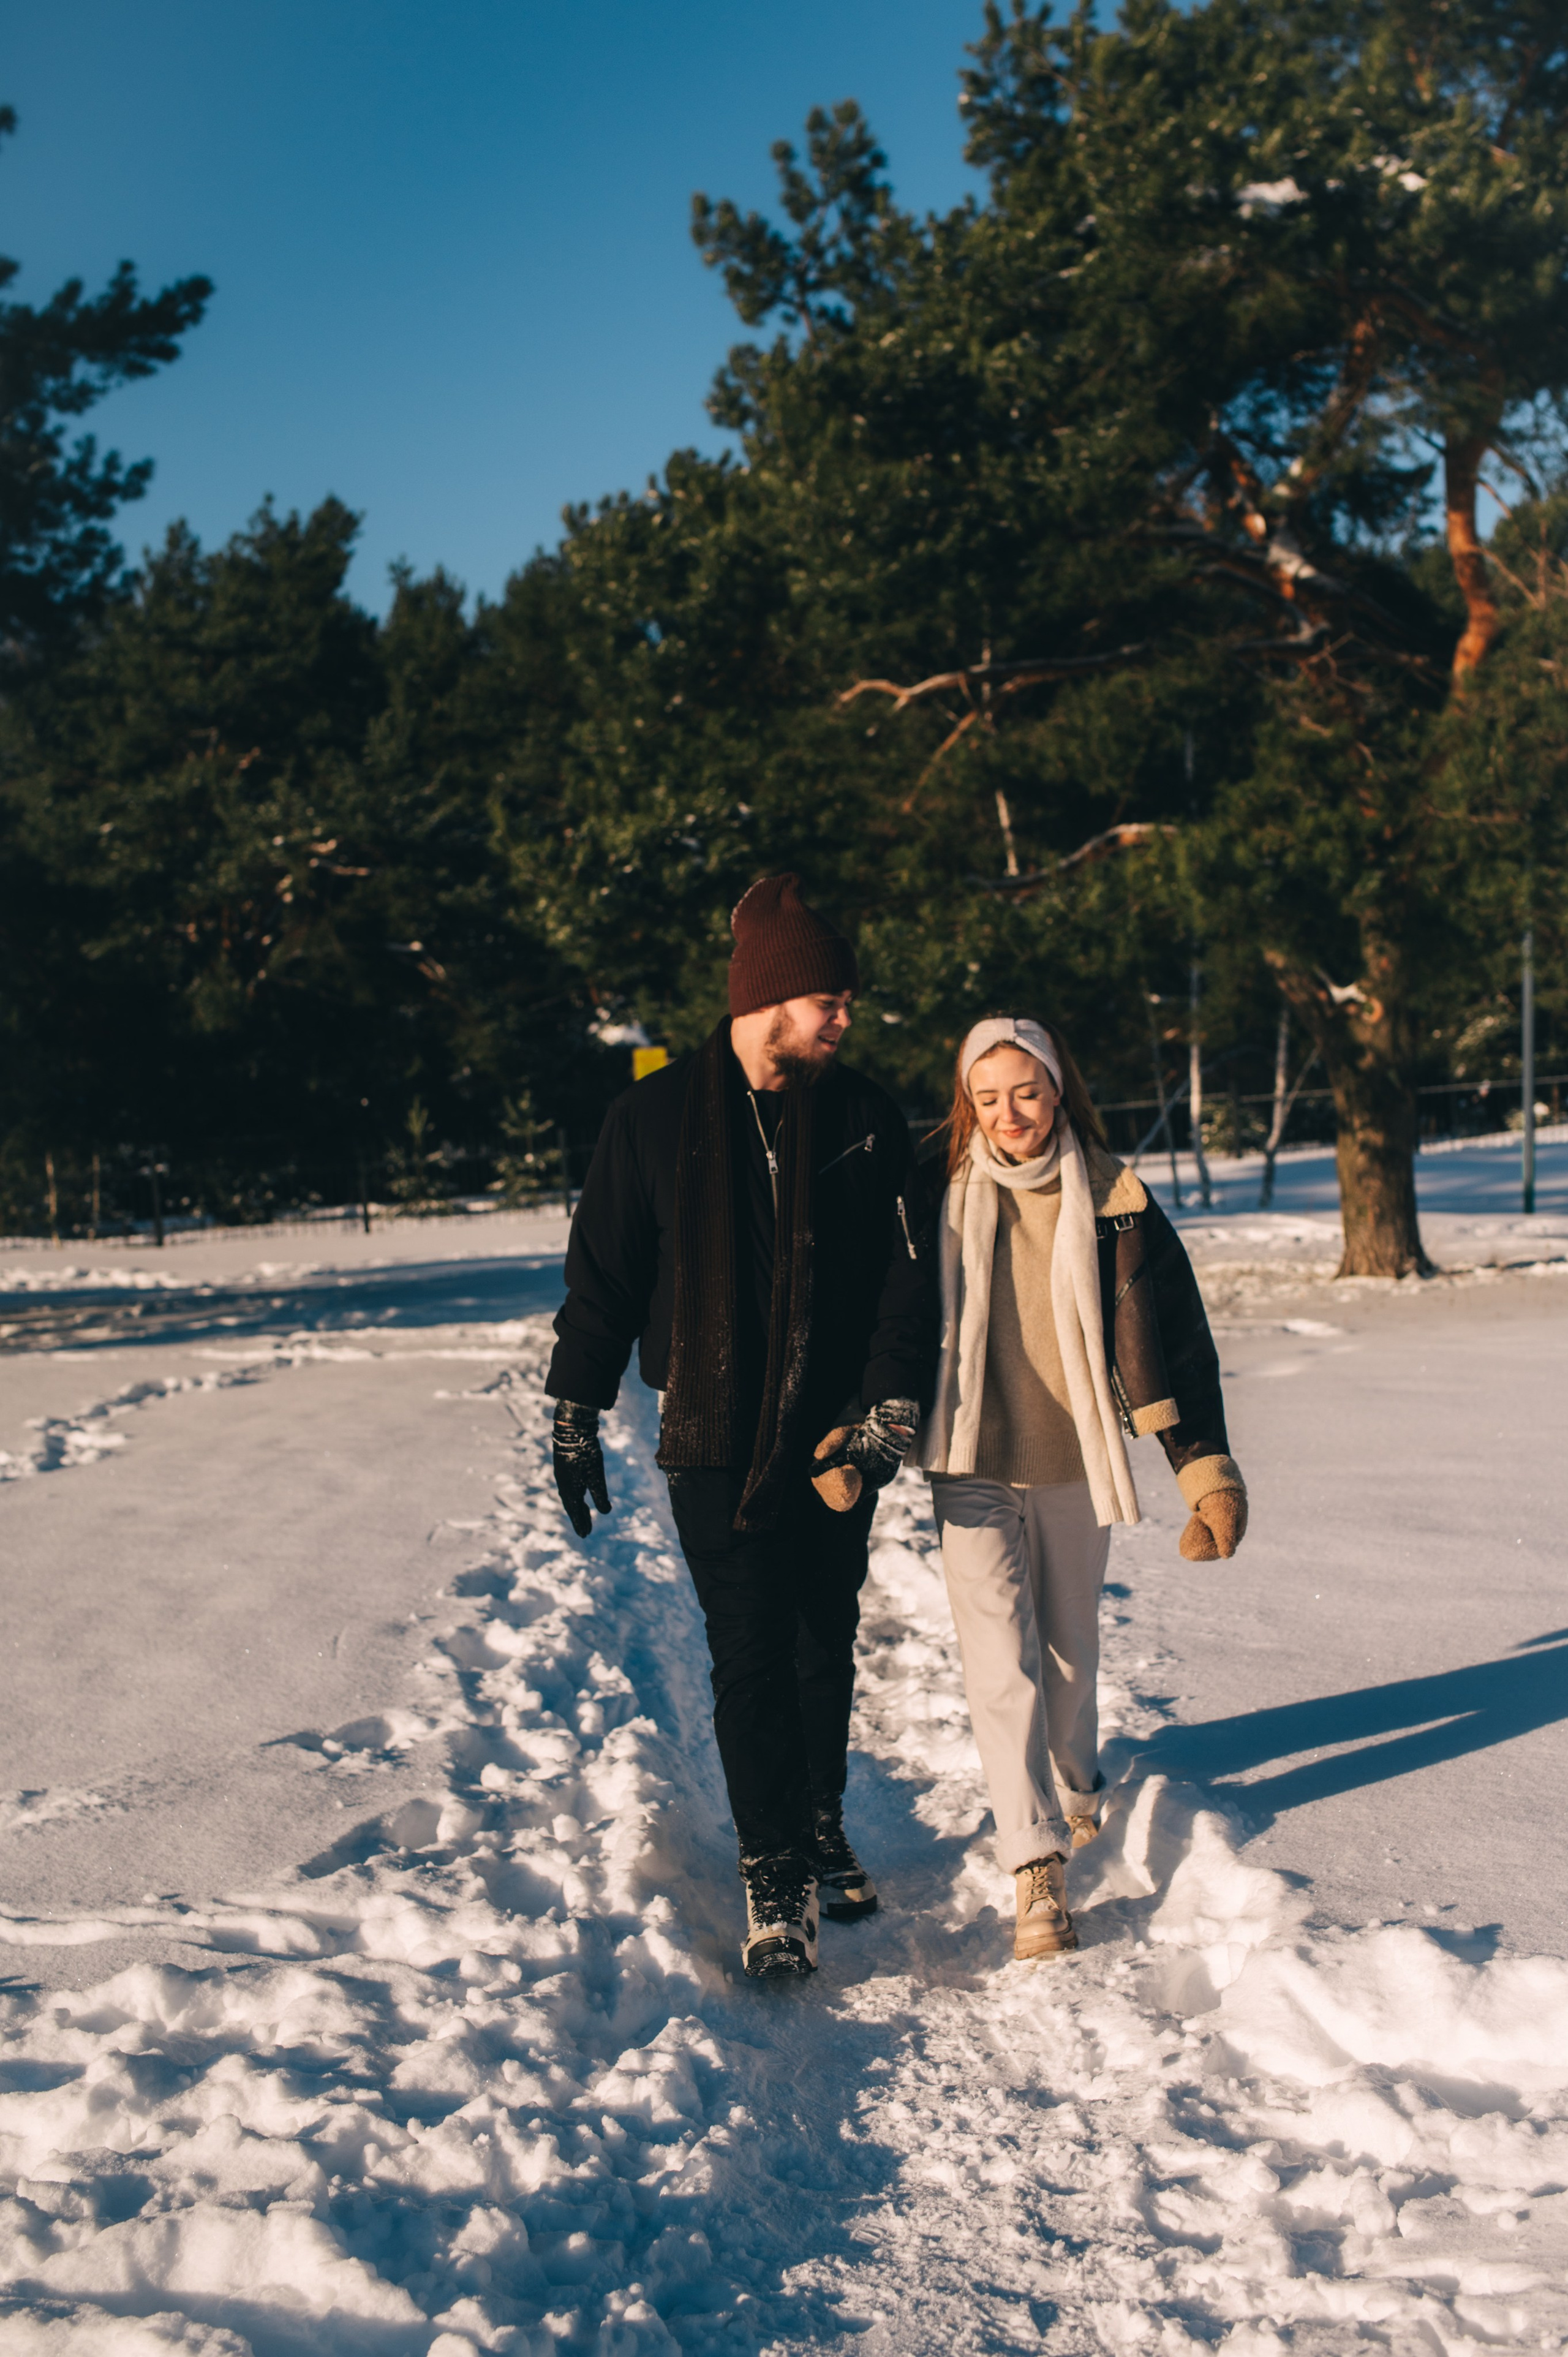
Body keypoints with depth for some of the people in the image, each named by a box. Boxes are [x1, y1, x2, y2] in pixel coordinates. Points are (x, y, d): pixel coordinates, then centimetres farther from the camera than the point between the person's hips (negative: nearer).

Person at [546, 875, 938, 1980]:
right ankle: (775, 1881, 7)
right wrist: (577, 1419, 2)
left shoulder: (866, 1117, 1)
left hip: (834, 1437, 2)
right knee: (752, 1659, -3)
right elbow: (603, 1276, 3)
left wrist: (889, 1414, -9)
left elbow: (907, 1278, 0)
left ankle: (822, 1828, 34)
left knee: (827, 1646, 14)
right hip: (716, 1440, -2)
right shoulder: (656, 1117, -3)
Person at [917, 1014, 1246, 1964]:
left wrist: (1206, 1471, -7)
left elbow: (1170, 1341, -3)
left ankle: (1076, 1793, 43)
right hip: (974, 1468, -1)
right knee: (1001, 1660, -9)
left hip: (1075, 1467, 1)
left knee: (1070, 1646, 16)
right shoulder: (944, 1199, -4)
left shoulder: (1115, 1202, -4)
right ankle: (1040, 1871, -6)